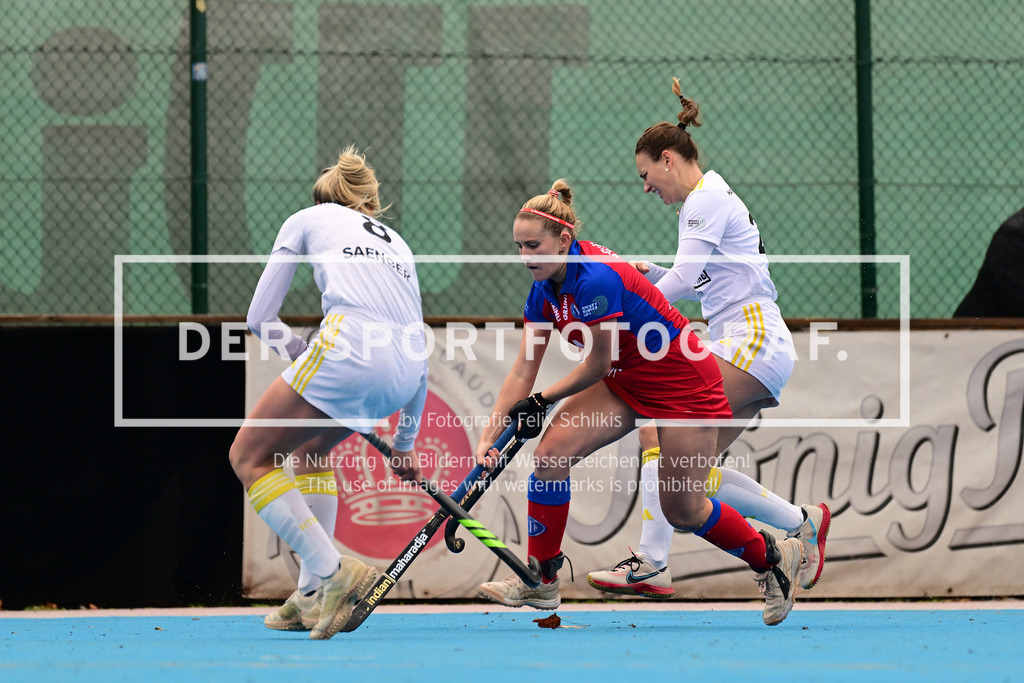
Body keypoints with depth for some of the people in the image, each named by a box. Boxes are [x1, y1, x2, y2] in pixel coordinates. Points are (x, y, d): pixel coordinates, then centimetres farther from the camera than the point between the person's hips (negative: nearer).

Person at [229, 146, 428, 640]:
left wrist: (304, 355, 27)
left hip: (349, 347, -6)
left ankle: (332, 571, -15)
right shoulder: (396, 243, 34)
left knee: (249, 457, 4)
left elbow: (260, 318, 16)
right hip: (405, 373, 6)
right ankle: (313, 597, 23)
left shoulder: (308, 219, 21)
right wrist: (405, 445, 42)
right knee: (308, 447, 30)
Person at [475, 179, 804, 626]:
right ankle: (540, 581, -2)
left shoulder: (596, 278, -31)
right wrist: (489, 435, -12)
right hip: (625, 380, 8)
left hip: (683, 386, -8)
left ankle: (773, 556, 25)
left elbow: (595, 366, -22)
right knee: (550, 454, -11)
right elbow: (522, 373, -3)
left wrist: (542, 401, -8)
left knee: (682, 510, 0)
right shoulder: (545, 290, -5)